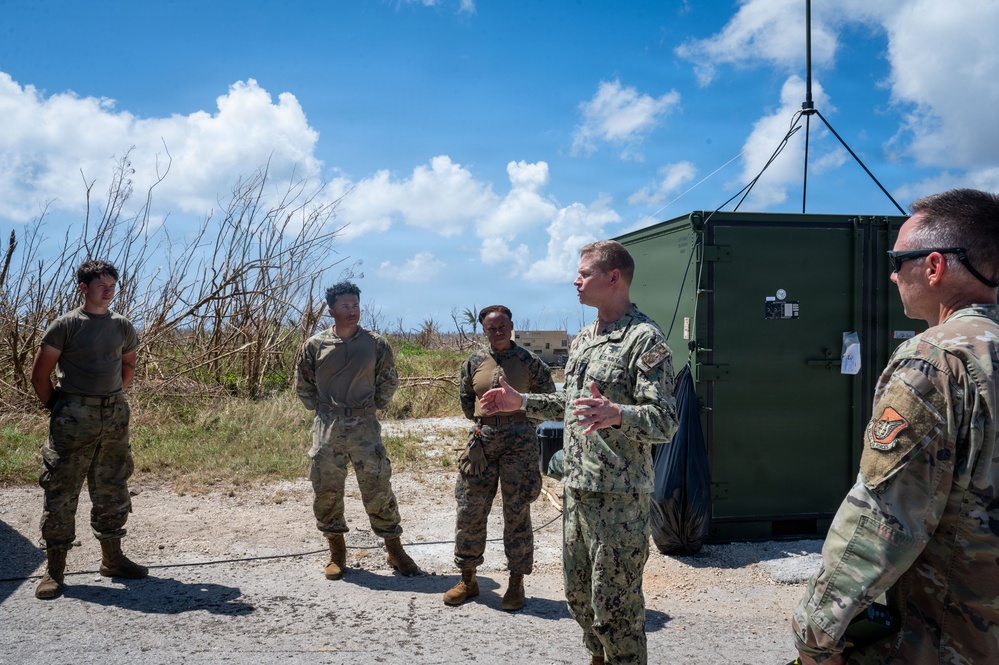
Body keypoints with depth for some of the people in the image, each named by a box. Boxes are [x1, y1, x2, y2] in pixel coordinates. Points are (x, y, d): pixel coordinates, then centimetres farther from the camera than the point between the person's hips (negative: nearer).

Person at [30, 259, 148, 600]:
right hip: (74, 420, -5)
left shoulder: (122, 326, 8)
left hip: (115, 417, 5)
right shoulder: (66, 325, -6)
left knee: (112, 491, 13)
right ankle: (54, 569, 9)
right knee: (61, 492, -1)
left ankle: (112, 558, 26)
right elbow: (40, 373, -3)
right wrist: (57, 408, -1)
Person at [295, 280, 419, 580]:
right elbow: (303, 384, 13)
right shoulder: (315, 345, 1)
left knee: (378, 487, -1)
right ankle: (337, 553, 22)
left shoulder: (376, 344, 1)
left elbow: (389, 381, 13)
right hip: (327, 428, 1)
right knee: (326, 489, 6)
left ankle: (395, 550, 12)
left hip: (364, 425, -1)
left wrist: (373, 406, 9)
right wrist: (321, 409, 10)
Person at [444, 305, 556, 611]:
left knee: (517, 514, 3)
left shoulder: (529, 361, -3)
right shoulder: (474, 362, 6)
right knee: (470, 511, 5)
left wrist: (518, 414, 5)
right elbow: (465, 398, 19)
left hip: (519, 441, -3)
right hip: (482, 441, 3)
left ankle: (516, 584, 14)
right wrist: (484, 418, 11)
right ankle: (468, 579, 19)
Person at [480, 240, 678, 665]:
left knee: (615, 606, 0)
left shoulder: (644, 339, -14)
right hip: (577, 487, 9)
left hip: (618, 495, -9)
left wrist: (617, 415, -39)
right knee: (578, 594, 20)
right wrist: (521, 402, 19)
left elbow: (664, 422, -21)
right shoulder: (582, 340, 13)